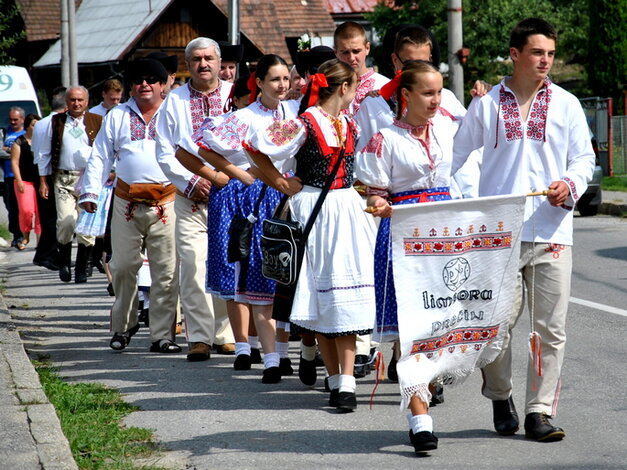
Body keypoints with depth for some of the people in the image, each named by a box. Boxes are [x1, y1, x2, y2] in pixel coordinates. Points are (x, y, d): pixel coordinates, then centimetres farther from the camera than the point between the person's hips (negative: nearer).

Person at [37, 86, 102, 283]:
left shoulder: (97, 122, 8)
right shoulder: (56, 122, 10)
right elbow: (45, 153, 14)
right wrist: (43, 181, 9)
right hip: (64, 179, 0)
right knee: (66, 221, -13)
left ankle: (81, 270, 7)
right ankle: (64, 263, 7)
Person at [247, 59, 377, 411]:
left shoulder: (349, 124, 12)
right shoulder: (305, 124, -10)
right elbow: (258, 147, -11)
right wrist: (280, 183, -5)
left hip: (347, 212, 5)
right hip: (314, 213, -5)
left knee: (347, 293, -5)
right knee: (323, 293, 1)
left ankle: (346, 380, -10)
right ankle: (337, 379, 8)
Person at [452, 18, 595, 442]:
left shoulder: (566, 104, 11)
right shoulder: (486, 106, 8)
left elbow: (585, 157, 11)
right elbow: (458, 158, 13)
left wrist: (570, 185, -9)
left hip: (551, 231, 1)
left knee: (550, 328, -3)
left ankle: (540, 411, 3)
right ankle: (500, 397, 24)